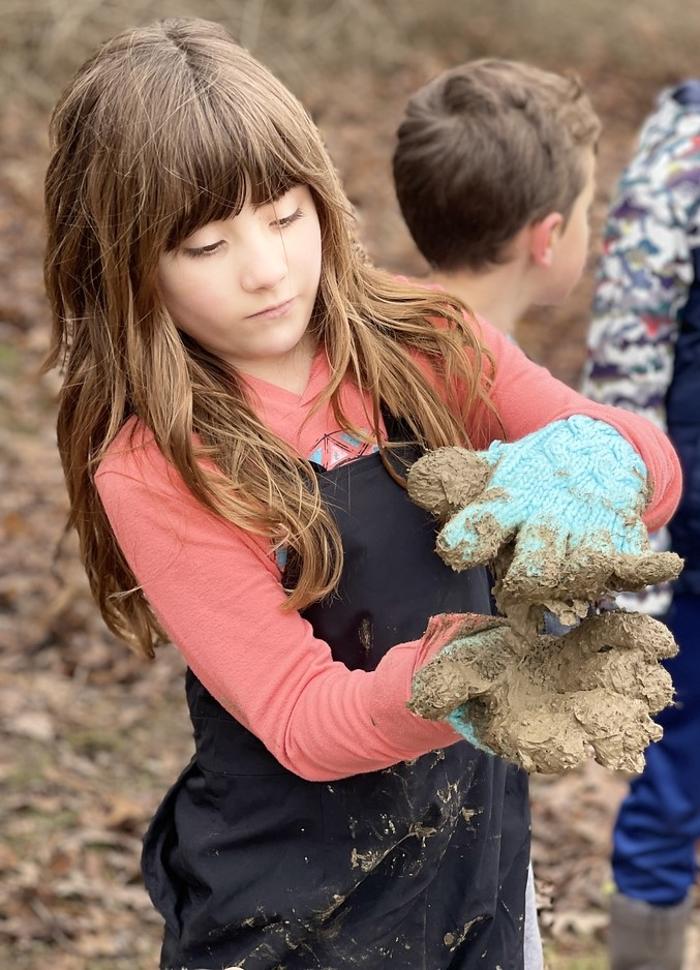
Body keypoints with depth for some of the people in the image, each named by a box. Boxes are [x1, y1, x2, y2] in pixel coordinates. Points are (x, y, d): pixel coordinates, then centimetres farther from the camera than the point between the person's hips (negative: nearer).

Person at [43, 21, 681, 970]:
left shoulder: (417, 346, -6)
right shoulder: (152, 471, -17)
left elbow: (651, 462, -12)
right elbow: (304, 722, -22)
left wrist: (589, 464, -35)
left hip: (484, 854, 4)